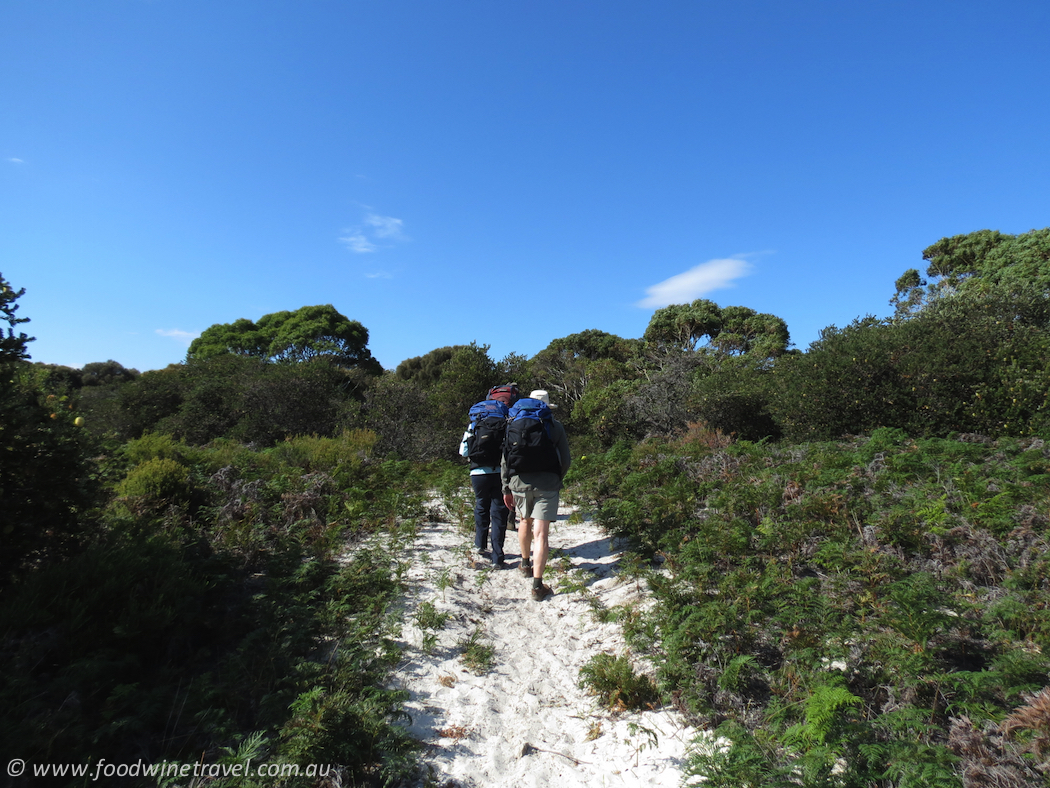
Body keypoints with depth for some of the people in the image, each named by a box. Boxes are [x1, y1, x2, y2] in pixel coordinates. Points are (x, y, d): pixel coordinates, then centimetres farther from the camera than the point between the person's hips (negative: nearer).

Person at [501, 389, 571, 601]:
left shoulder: (513, 424, 11)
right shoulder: (554, 425, 4)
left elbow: (504, 460, 8)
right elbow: (566, 460, 2)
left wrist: (506, 489, 14)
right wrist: (557, 480, 19)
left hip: (519, 481, 3)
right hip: (547, 482, -3)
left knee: (525, 521, 26)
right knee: (541, 533, -4)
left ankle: (526, 564, 44)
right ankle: (537, 585, -6)